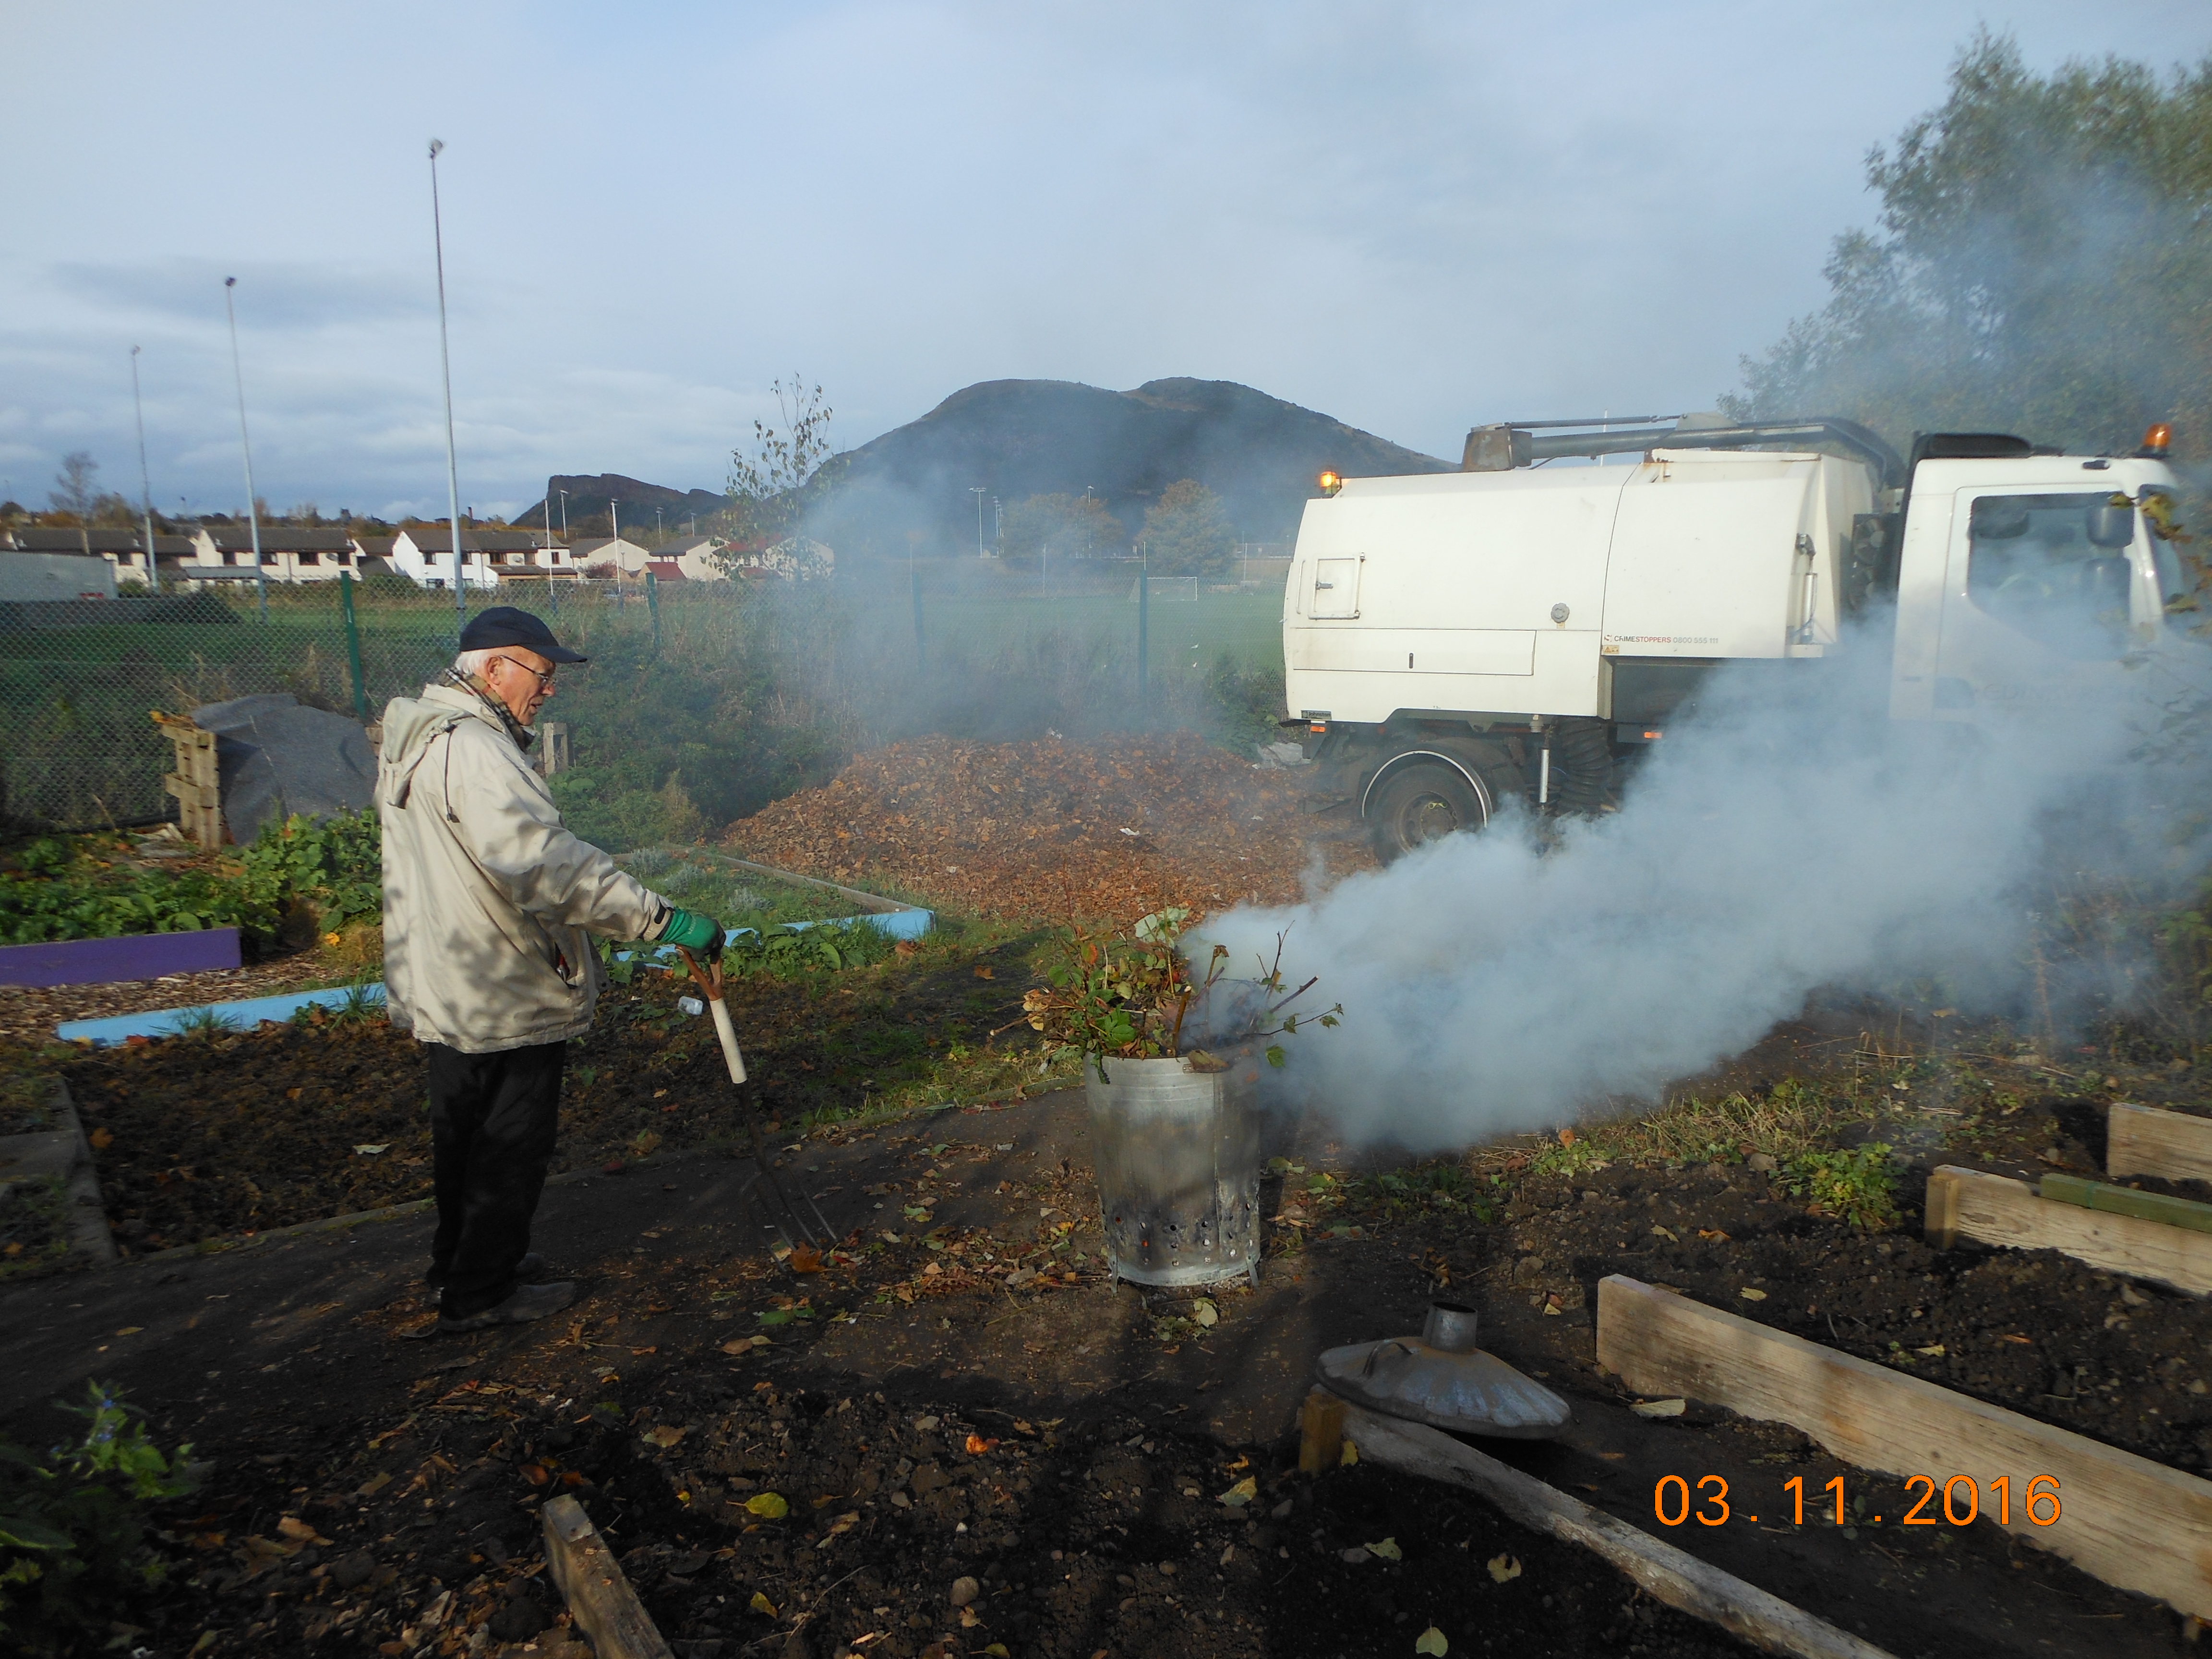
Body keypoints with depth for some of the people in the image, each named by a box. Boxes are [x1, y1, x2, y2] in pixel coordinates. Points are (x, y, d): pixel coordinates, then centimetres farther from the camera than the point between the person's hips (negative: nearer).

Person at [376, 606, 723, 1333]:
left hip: (445, 988, 11)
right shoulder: (472, 751, -25)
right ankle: (480, 1294, 17)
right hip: (507, 998, -11)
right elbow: (544, 863, -37)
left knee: (465, 1129, 25)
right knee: (513, 1142, 5)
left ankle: (459, 1258, 42)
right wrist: (663, 918, -39)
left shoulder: (413, 739, 10)